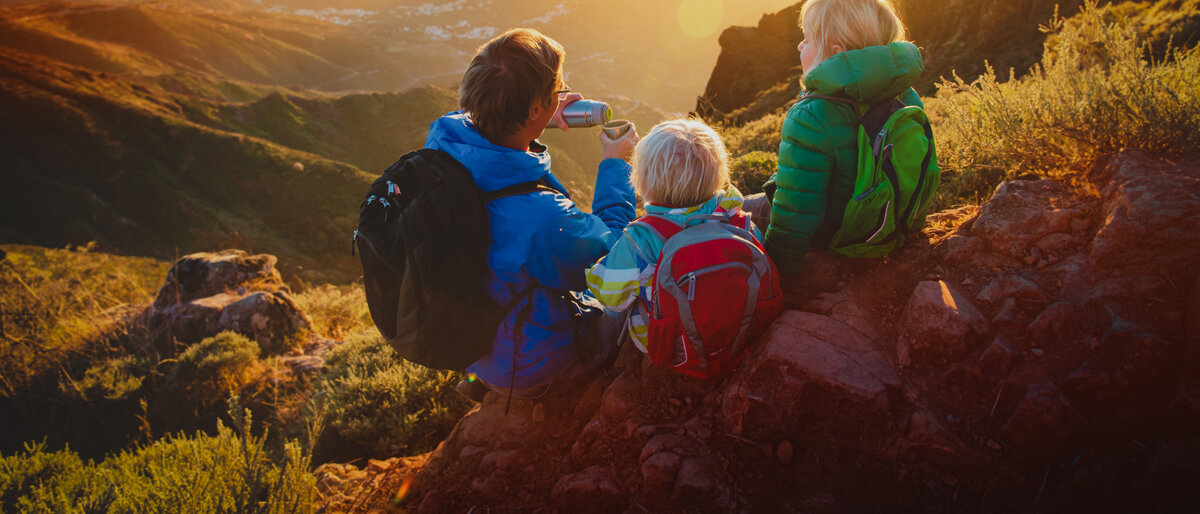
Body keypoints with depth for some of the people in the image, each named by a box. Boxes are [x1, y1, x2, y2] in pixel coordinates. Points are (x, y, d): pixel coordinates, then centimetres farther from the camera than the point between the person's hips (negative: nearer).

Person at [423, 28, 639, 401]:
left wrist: (543, 121, 5)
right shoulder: (543, 218, -40)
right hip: (532, 374, -6)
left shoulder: (440, 142, -19)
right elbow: (610, 251, -17)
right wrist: (614, 165, -6)